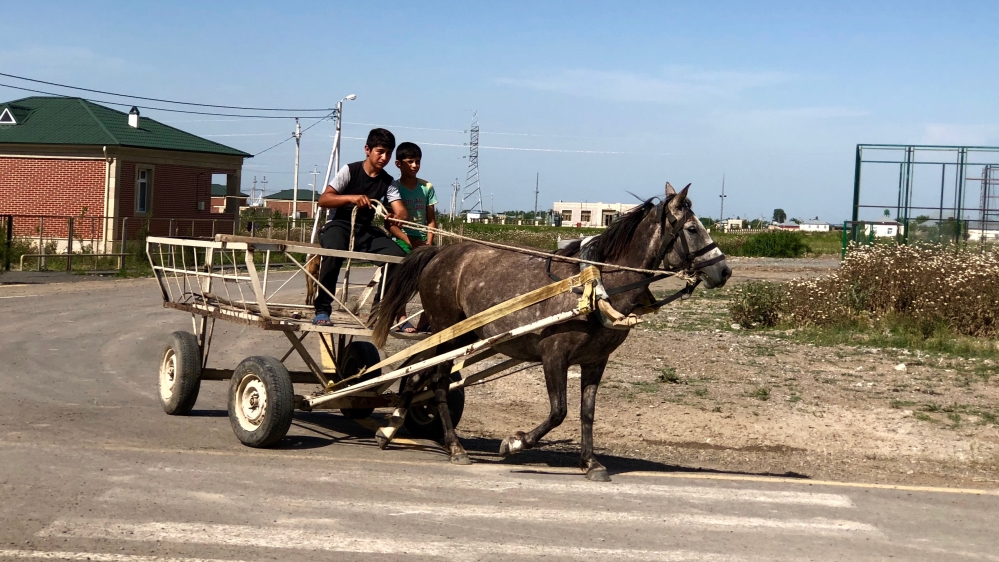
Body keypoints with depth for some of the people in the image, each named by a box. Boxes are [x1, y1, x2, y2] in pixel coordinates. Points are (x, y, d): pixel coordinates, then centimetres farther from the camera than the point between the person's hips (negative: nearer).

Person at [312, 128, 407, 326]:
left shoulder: (387, 182, 6)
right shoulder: (350, 171, -5)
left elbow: (401, 212, -8)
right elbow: (323, 200, -13)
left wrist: (397, 217, -33)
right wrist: (351, 198, -29)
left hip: (366, 231, 4)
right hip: (340, 225, -4)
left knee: (398, 256, -19)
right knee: (334, 251, -38)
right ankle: (322, 310, -29)